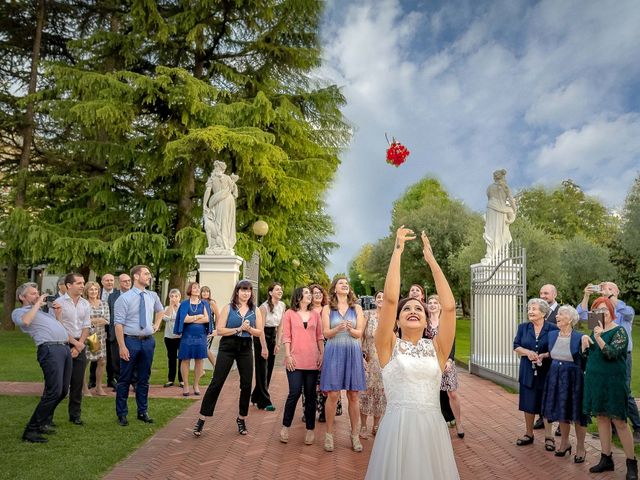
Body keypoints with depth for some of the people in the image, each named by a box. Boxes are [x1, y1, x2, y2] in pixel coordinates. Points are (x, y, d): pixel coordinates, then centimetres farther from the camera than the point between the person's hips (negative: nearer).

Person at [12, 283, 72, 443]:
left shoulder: (42, 310, 30)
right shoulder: (18, 312, 9)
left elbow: (57, 326, 35)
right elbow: (25, 321, -15)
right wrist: (37, 304, -3)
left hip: (65, 347, 8)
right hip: (49, 349, -8)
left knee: (63, 391, 10)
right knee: (54, 392, -15)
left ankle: (44, 421, 26)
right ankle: (31, 430, -6)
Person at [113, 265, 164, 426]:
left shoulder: (153, 296, 6)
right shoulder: (124, 298, -10)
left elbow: (160, 310, 28)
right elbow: (118, 324, -13)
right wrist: (122, 347, -19)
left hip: (148, 341, 5)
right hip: (131, 341, -4)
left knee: (144, 379, 13)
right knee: (125, 379, 5)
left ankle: (143, 412, 25)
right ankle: (122, 414, 19)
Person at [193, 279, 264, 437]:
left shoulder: (255, 310, 4)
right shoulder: (228, 308, -2)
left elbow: (259, 332, 4)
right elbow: (220, 330, -8)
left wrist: (249, 329, -15)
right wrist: (238, 329, -16)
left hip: (245, 348, 3)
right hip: (227, 347, -3)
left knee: (246, 385, 5)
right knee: (216, 382, -2)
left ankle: (241, 419, 22)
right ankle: (201, 419, 5)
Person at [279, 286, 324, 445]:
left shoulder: (315, 314, 12)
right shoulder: (290, 313, 4)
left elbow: (320, 336, 12)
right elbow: (286, 336, 0)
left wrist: (322, 354, 5)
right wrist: (288, 355, -7)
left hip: (312, 360, 3)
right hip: (295, 360, -3)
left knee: (310, 394, 6)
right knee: (295, 393, -7)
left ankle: (310, 429, 16)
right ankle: (285, 427, 12)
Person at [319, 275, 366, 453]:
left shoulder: (357, 308, 9)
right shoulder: (327, 308, 6)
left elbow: (359, 333, 4)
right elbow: (326, 333, -1)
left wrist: (350, 329, -18)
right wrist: (338, 328, -21)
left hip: (353, 353, 1)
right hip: (334, 352, -1)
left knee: (353, 396, 2)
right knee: (333, 395, -3)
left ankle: (355, 435, 14)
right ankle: (329, 434, 10)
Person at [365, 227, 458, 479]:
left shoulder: (436, 348, 7)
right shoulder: (389, 346, 2)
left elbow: (449, 306, -3)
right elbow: (390, 298, -9)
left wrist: (431, 259, 0)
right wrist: (397, 251, -5)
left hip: (432, 427, 2)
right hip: (398, 427, -2)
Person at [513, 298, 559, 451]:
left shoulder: (552, 329, -6)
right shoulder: (523, 327, 3)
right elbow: (516, 346, 4)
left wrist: (544, 355, -19)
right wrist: (527, 352, -14)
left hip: (546, 372, -3)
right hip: (528, 372, 3)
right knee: (528, 404, 10)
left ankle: (548, 437, 17)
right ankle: (529, 434, 24)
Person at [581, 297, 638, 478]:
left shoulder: (619, 331, -9)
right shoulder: (595, 330, 10)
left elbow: (612, 353, -20)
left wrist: (598, 338, -32)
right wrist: (585, 343, -1)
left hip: (613, 382, -6)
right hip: (595, 380, 7)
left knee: (619, 421, -3)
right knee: (601, 418, 11)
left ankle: (631, 463, 9)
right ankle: (606, 459, 20)